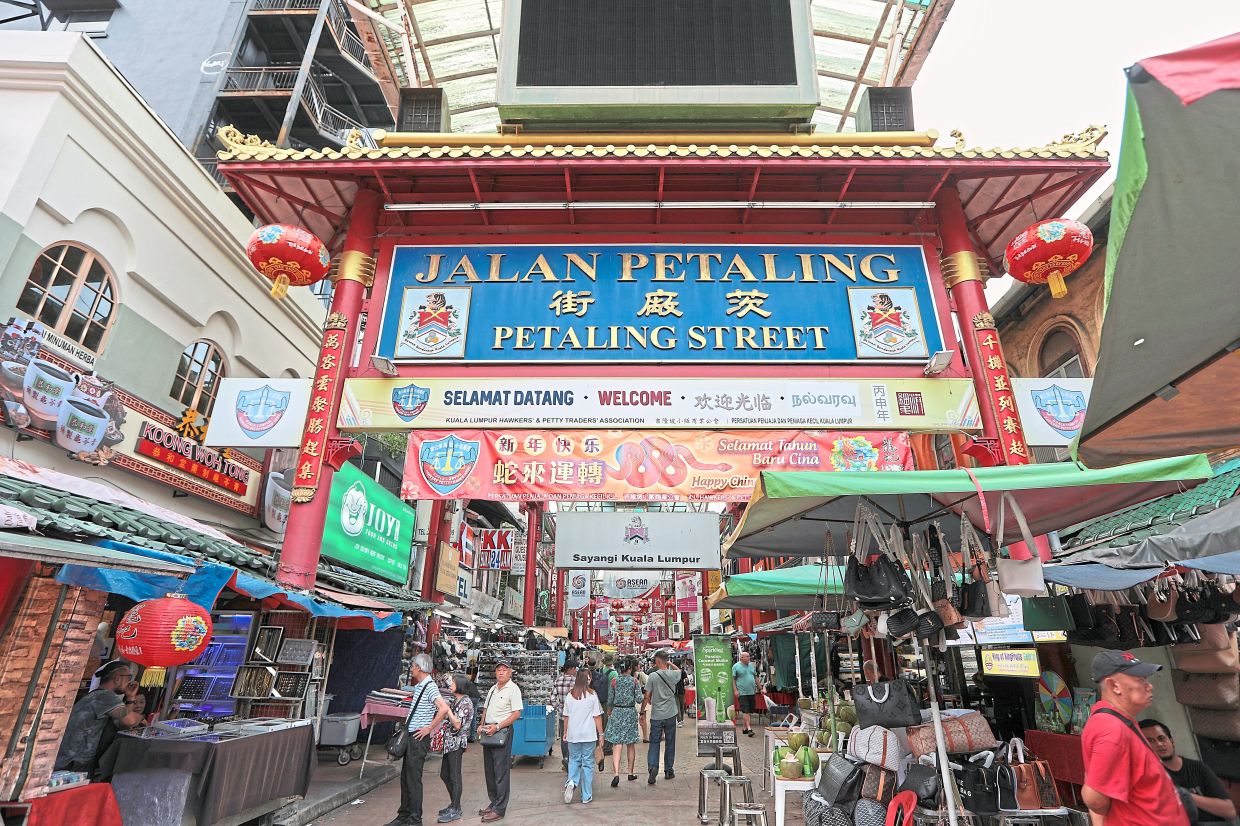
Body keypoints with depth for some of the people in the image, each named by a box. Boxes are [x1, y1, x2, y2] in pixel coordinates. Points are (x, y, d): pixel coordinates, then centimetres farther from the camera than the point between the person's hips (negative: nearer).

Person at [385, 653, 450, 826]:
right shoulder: (419, 686, 12)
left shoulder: (429, 686, -18)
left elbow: (444, 708, -31)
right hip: (411, 736, 9)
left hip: (419, 738, -9)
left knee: (413, 778, -2)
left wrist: (429, 728, -22)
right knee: (405, 777, 16)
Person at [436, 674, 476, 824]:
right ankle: (454, 804, 30)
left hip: (457, 742, -9)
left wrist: (447, 708, -20)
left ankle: (455, 811, 9)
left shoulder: (465, 702, -15)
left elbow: (457, 724, -20)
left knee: (454, 776, -1)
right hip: (449, 742, 9)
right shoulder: (455, 700, 12)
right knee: (444, 774, 16)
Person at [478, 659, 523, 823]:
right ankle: (493, 802, 29)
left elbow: (516, 714, -16)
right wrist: (482, 725, 6)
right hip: (488, 732, 8)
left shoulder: (513, 689, -11)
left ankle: (499, 809, 5)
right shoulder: (493, 688, 13)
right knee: (489, 770, 16)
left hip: (503, 731, -8)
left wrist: (497, 726, -20)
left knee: (501, 772, -3)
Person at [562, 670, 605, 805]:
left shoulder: (569, 696, 0)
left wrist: (565, 733, 19)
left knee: (574, 760, 17)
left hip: (573, 734, 2)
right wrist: (601, 734, 2)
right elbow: (597, 717, -5)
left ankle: (571, 782, -8)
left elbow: (566, 717, 7)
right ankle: (586, 796, 12)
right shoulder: (592, 696, -7)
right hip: (589, 735, -2)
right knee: (588, 763, 8)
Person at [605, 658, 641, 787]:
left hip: (617, 712, 0)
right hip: (630, 713, 0)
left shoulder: (615, 681, 0)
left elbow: (611, 699, 6)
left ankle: (616, 774, -17)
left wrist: (609, 713, 22)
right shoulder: (634, 681, -5)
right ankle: (631, 772, 26)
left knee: (616, 745, -3)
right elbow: (639, 699, -9)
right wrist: (639, 688, 10)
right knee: (631, 745, 16)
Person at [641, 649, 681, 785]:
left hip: (656, 716, -2)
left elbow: (646, 696, -9)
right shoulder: (673, 675, -5)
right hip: (671, 715, 2)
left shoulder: (653, 676, -12)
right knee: (670, 743, 14)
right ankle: (669, 770, 22)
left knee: (654, 743, 6)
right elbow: (679, 670, 22)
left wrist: (642, 712, 1)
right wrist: (670, 663, 15)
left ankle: (653, 767, -12)